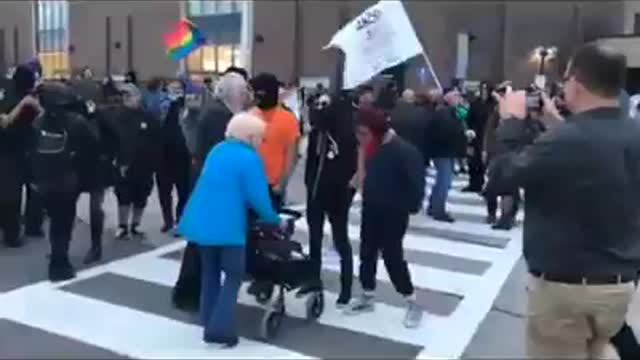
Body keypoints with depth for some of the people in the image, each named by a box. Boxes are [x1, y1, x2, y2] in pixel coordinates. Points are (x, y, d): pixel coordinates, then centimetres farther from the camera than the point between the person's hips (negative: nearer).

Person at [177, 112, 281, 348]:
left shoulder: (217, 150, 14)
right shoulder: (250, 158, -10)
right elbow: (258, 198, -12)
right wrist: (274, 220, 4)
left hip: (201, 221, 8)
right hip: (227, 226, -7)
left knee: (210, 272, 20)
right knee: (233, 276, 5)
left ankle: (209, 322, 27)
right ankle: (220, 329, -1)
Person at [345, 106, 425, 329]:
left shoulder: (403, 151, -22)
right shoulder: (373, 148, 1)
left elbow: (415, 181, -20)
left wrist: (411, 207, -14)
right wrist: (367, 197, 8)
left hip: (393, 214, -7)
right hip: (371, 210, 8)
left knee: (392, 257, -1)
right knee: (367, 254, 14)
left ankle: (412, 303, 16)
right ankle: (367, 297, 31)